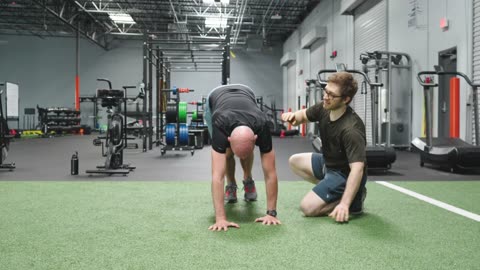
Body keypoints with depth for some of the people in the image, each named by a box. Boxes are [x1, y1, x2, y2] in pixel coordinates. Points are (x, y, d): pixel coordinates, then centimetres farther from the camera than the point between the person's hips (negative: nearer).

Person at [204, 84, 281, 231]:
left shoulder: (261, 127, -44)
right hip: (214, 99, -1)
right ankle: (231, 185, 12)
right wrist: (220, 218, -57)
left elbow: (270, 173, -38)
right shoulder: (220, 126, -49)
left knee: (246, 151, -10)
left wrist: (271, 213, -39)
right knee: (227, 152, -14)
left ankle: (248, 180, 18)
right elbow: (217, 175, -53)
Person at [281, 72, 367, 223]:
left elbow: (357, 168, -38)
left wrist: (344, 204, -46)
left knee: (308, 207, -16)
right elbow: (303, 115, 9)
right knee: (295, 161, 21)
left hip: (345, 174, -9)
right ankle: (334, 193, 11)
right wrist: (293, 116, -17)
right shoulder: (324, 108, -11)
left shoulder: (351, 129, -34)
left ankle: (353, 200, 0)